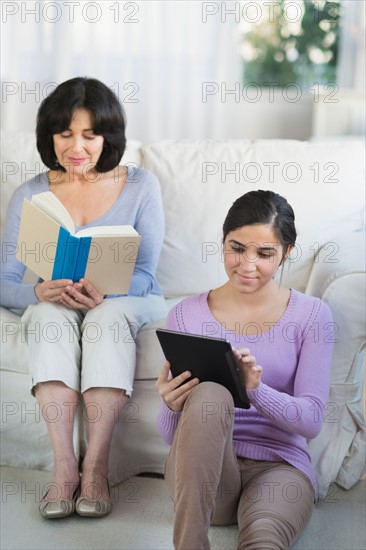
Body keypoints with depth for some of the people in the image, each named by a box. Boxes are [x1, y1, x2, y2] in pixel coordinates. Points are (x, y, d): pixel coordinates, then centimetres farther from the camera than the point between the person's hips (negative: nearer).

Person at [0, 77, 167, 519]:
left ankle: (95, 467, -39)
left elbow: (144, 275, -8)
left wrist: (103, 293, -31)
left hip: (127, 303, -1)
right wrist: (40, 292, -30)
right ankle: (63, 464, -40)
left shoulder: (140, 187, -1)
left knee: (110, 314, -36)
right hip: (53, 311, 1)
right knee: (50, 314, -35)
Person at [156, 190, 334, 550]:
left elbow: (311, 420, -5)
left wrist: (255, 389, -25)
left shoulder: (311, 315, 5)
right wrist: (172, 407, -22)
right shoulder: (186, 315, 5)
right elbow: (170, 434, 3)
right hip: (203, 469, 4)